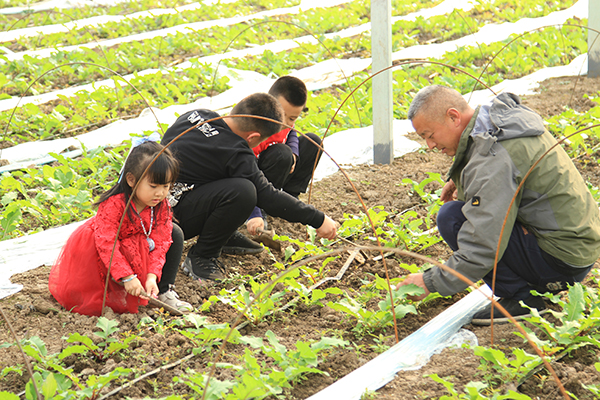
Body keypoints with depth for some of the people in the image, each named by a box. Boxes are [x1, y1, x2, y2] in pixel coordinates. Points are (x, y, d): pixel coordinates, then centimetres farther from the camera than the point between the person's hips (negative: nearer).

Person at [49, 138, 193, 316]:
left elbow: (159, 242, -18)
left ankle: (164, 291, -6)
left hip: (140, 245, 5)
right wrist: (127, 277, -40)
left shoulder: (161, 205, -16)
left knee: (174, 234, -10)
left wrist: (152, 275, -31)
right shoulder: (113, 205, -34)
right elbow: (106, 243, -36)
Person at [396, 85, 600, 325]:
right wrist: (462, 181, 15)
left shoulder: (493, 158, -23)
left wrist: (431, 282, -17)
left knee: (452, 217, -17)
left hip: (562, 260, -10)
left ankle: (520, 297, -10)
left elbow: (482, 250, -28)